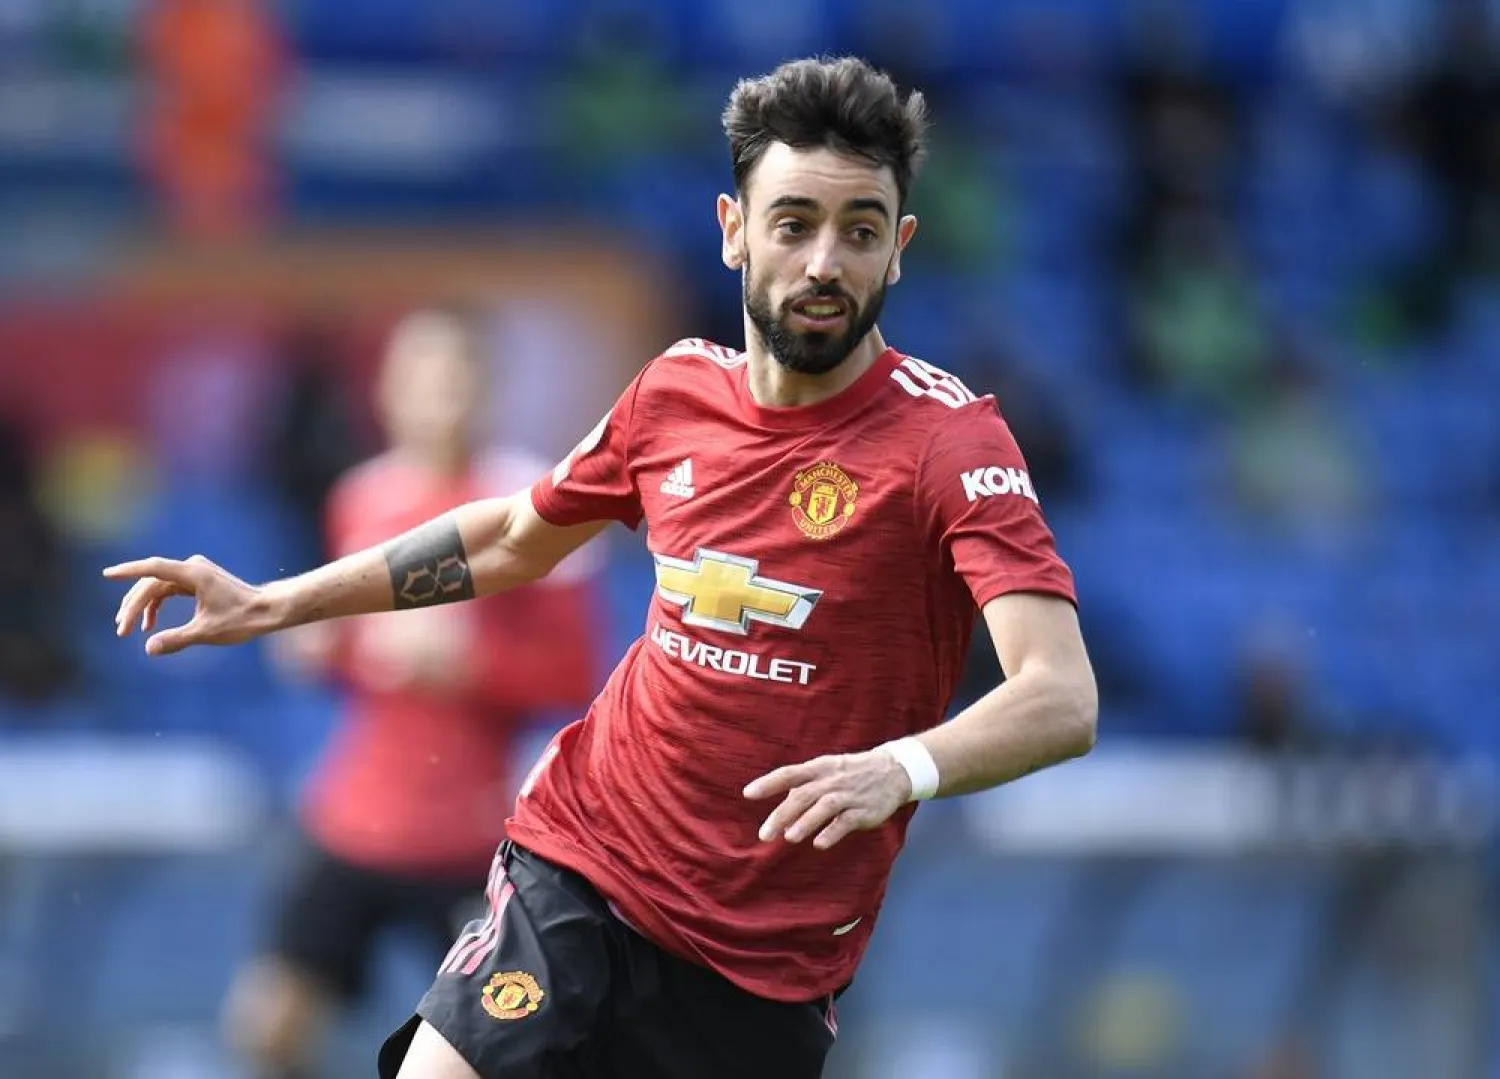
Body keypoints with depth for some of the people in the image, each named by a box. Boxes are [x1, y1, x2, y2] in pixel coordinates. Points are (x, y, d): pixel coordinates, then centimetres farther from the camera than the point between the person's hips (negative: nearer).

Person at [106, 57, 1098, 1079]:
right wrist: (271, 604, 20)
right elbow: (513, 537, 23)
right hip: (578, 874, 3)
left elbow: (1062, 699, -26)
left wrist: (899, 768, -45)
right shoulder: (678, 389, 3)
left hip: (767, 965, -3)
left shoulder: (951, 438, -13)